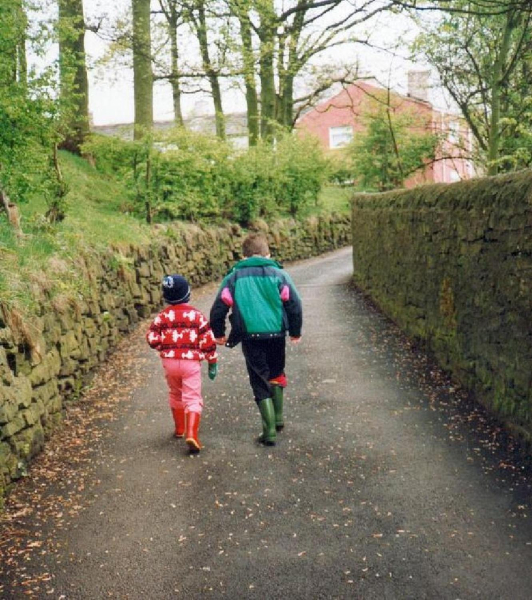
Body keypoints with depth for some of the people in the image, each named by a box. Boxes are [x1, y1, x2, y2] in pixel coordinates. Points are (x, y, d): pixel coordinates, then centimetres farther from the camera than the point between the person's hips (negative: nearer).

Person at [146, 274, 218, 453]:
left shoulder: (163, 316, 0)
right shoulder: (197, 315, -3)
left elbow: (152, 339, -5)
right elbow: (208, 341, -3)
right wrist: (213, 363, 6)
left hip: (169, 361, 3)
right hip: (191, 362, -3)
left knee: (175, 394, 24)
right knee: (193, 398, -3)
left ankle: (179, 429, 35)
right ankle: (191, 434, -20)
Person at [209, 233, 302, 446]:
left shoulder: (234, 278, 4)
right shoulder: (279, 275, 3)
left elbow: (218, 309, 2)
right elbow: (295, 305, 0)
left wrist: (219, 334, 18)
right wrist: (295, 332, 14)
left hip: (250, 337, -1)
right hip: (276, 334, 1)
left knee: (260, 382, 7)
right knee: (276, 374, 26)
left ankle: (270, 429, 1)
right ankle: (278, 418, 27)